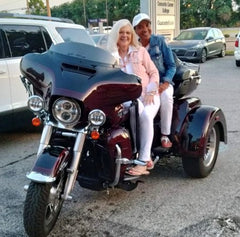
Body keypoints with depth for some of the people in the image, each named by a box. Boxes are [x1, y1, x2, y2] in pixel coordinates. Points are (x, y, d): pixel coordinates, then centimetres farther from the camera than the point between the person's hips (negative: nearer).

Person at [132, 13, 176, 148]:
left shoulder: (160, 41, 3)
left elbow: (171, 65, 0)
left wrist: (165, 83, -17)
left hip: (162, 82, -1)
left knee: (166, 97, -35)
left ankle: (165, 135, -21)